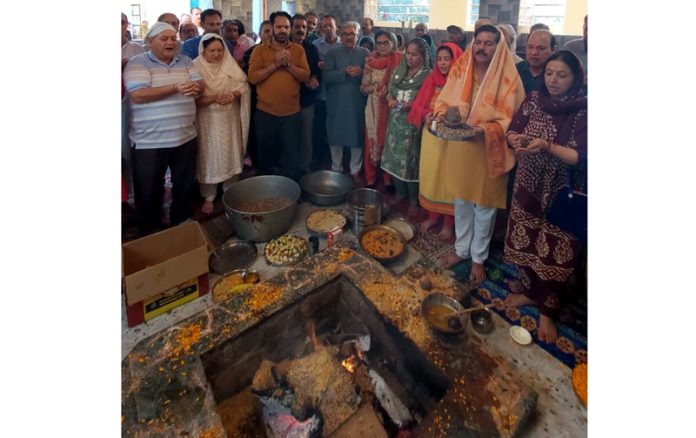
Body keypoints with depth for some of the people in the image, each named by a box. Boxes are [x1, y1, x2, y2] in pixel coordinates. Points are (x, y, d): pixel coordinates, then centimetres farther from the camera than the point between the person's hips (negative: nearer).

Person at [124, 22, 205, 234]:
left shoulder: (185, 61, 10)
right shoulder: (137, 63, -6)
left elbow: (201, 84, 4)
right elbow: (138, 95, -18)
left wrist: (195, 87, -22)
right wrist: (175, 88, -22)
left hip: (185, 137, 5)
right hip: (149, 141, -4)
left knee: (185, 184, 17)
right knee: (149, 190, 7)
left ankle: (181, 221, 38)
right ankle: (149, 230, 26)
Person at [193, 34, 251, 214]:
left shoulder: (231, 65, 4)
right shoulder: (196, 67, -5)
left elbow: (244, 86, 2)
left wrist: (234, 94, -17)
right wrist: (213, 98, -26)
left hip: (229, 119, 3)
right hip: (208, 120, -2)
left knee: (231, 155, 9)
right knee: (209, 156, 3)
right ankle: (209, 197, 14)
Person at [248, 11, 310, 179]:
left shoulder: (298, 49, 6)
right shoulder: (259, 50, 2)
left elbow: (305, 76, -4)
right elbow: (252, 77, -9)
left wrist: (288, 64, -17)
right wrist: (275, 64, -16)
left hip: (292, 113, 0)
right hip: (265, 112, 0)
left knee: (291, 159, 7)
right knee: (266, 156, 15)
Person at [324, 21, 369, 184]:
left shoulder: (365, 53, 7)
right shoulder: (332, 53, 2)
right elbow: (326, 76, -9)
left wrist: (361, 72, -17)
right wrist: (344, 72, -20)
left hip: (358, 103, 1)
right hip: (336, 103, 0)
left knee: (357, 137, 4)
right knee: (336, 137, 7)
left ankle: (355, 171, 19)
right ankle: (336, 169, 24)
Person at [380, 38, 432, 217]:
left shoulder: (428, 75, -5)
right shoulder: (397, 71, 11)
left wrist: (413, 104, -22)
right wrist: (390, 99, -4)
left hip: (413, 123, -5)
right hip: (395, 120, 5)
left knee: (411, 159, -1)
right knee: (395, 157, 9)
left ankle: (413, 200, 13)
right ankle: (400, 192, 27)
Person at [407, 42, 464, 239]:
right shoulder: (431, 80, 6)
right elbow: (417, 107, 5)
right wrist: (426, 115, -15)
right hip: (431, 136, 5)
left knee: (448, 178, 4)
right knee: (430, 175, 12)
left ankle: (448, 222, 18)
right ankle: (432, 215, 29)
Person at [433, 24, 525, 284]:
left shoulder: (508, 78, -10)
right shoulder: (460, 70, 1)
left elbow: (510, 120, -11)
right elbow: (444, 101, 7)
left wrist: (486, 130, -27)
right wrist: (442, 114, -15)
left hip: (488, 151, -3)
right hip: (459, 148, 4)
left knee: (484, 207, 8)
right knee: (461, 202, 15)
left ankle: (478, 257, 27)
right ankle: (461, 249, 34)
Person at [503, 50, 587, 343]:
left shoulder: (584, 110, -11)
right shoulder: (534, 99, 1)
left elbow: (582, 158, -16)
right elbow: (512, 132, 1)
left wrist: (548, 146, -30)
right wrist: (516, 140, -22)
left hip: (563, 194, -4)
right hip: (529, 185, 4)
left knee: (554, 251, 3)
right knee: (525, 240, 13)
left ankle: (547, 310, 20)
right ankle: (528, 289, 36)